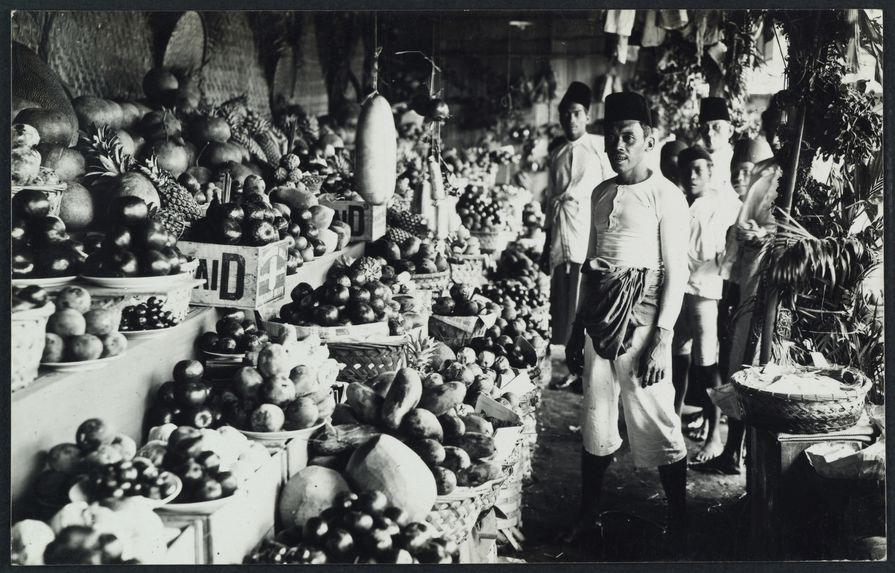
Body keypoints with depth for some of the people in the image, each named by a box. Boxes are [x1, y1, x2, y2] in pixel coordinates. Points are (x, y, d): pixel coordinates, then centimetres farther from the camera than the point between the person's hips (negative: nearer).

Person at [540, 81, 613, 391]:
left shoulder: (599, 146, 0)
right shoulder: (557, 154, 17)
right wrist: (547, 244, 20)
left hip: (589, 236, -5)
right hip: (560, 239, 5)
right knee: (561, 307, 6)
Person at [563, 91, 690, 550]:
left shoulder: (666, 196, -5)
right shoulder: (601, 194, 14)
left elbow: (676, 273, -9)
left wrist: (662, 339, -15)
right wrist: (577, 328, 17)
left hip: (640, 312, -6)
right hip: (599, 313, 6)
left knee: (655, 419, -3)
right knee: (595, 417, 12)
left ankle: (679, 525, 10)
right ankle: (588, 513, 24)